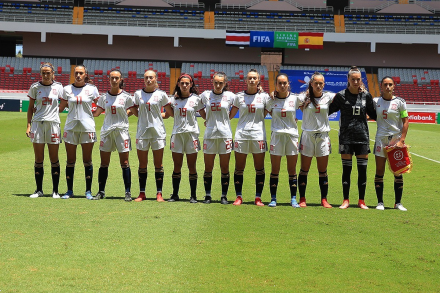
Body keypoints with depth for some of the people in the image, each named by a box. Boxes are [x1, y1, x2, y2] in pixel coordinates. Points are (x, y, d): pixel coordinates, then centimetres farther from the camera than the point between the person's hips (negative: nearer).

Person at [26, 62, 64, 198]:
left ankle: (55, 191, 7)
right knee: (38, 159, 2)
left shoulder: (58, 87, 4)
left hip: (53, 123, -1)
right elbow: (30, 108, 9)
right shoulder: (35, 87, 5)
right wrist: (29, 125, 3)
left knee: (54, 159, 0)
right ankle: (39, 190, 10)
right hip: (38, 123, 1)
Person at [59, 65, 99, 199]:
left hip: (87, 127, -1)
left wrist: (95, 111, -2)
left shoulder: (92, 89, 2)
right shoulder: (67, 89, 5)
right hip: (71, 127, 1)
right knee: (70, 161, 4)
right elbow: (60, 107, 12)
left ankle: (88, 191, 7)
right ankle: (69, 190, 12)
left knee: (87, 161, 1)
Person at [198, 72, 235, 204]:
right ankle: (208, 195, 12)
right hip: (210, 133, 1)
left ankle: (224, 196, 9)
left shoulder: (230, 96, 1)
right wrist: (206, 118, 12)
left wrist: (226, 118, 10)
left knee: (225, 167, 2)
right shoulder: (205, 95, 3)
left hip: (225, 133, -1)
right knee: (208, 167, 3)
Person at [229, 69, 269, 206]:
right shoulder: (239, 96, 6)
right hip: (241, 134, 0)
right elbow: (230, 115, 10)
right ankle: (238, 196, 10)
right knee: (239, 168, 1)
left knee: (259, 168, 2)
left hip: (258, 134, 0)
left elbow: (266, 113, 13)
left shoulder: (264, 96, 5)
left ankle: (258, 197, 9)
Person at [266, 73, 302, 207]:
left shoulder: (295, 99, 1)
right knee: (275, 170, 1)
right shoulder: (271, 100, 2)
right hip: (277, 135, 0)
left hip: (292, 134, 0)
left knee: (292, 170, 3)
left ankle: (293, 199, 8)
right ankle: (273, 198, 8)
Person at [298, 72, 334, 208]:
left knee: (323, 171, 5)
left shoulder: (328, 97, 4)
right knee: (304, 170, 3)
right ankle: (302, 199, 10)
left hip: (323, 135, 1)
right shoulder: (304, 97, -1)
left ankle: (324, 200, 11)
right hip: (307, 135, -1)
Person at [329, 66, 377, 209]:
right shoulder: (341, 96, -1)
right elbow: (328, 111, 4)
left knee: (362, 169, 3)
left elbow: (373, 114, 16)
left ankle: (361, 201, 11)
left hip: (363, 137, 2)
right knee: (346, 169, 1)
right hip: (346, 137, -2)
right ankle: (346, 200, 10)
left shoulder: (366, 95, 6)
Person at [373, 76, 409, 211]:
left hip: (396, 139, -1)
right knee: (379, 172, 1)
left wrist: (402, 140, -10)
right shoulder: (376, 101, 5)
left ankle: (398, 202, 10)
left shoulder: (399, 102, -1)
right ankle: (380, 202, 8)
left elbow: (406, 121, -2)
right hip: (381, 139, 1)